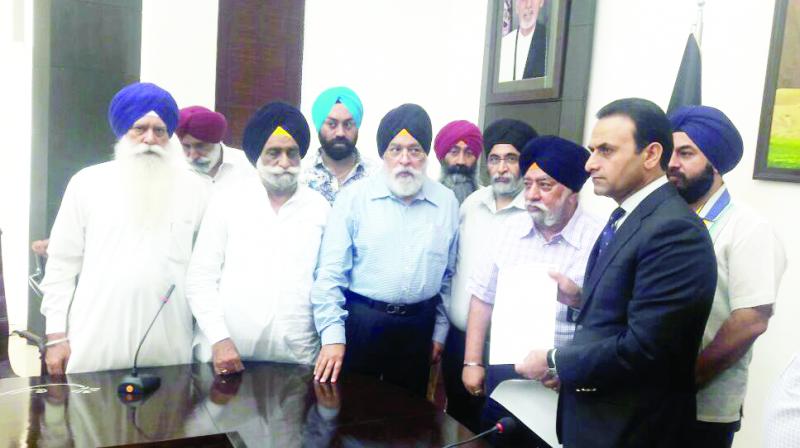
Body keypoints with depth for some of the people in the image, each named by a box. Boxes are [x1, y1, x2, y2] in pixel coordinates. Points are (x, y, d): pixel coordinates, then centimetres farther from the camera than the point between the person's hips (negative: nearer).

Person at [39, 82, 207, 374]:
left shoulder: (193, 189, 4)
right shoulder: (87, 183, 3)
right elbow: (63, 264, 5)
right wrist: (56, 335, 2)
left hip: (168, 347, 0)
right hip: (96, 346, 0)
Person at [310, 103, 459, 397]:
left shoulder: (447, 203, 1)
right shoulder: (353, 199, -7)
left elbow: (449, 275, 8)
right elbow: (330, 273, -8)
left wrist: (440, 332, 10)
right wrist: (332, 336, -12)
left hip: (418, 326, 2)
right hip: (360, 322, -2)